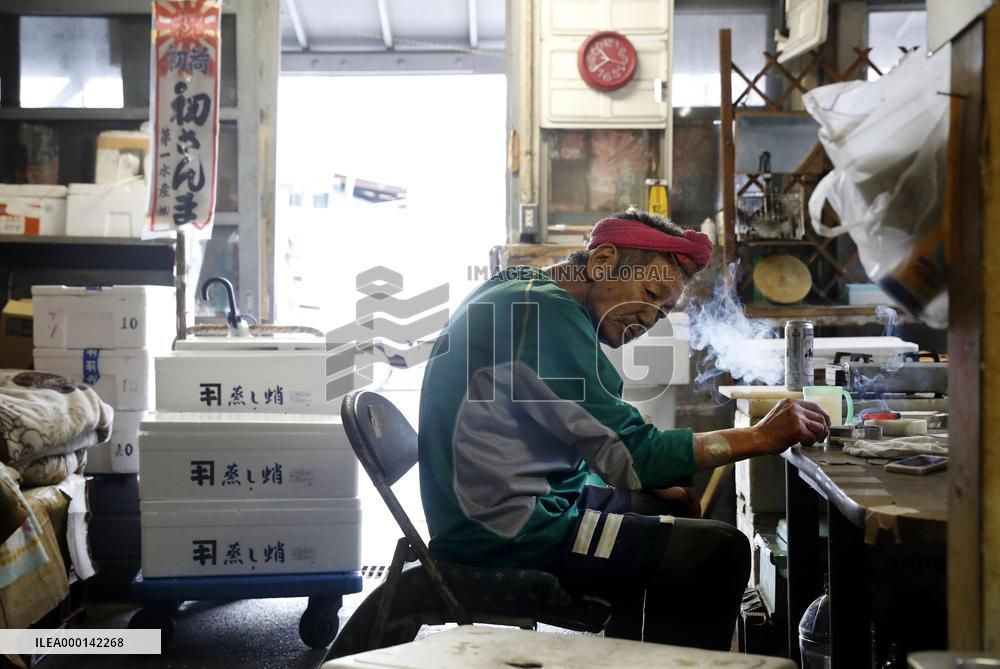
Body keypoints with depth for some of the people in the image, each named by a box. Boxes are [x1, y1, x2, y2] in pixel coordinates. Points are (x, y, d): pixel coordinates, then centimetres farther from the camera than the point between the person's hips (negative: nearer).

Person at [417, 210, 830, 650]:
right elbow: (632, 454, -19)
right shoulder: (544, 311, -18)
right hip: (507, 531, -11)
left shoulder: (523, 296, 14)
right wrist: (759, 438, -12)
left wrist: (652, 485, 7)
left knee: (675, 513, 23)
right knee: (720, 551, -10)